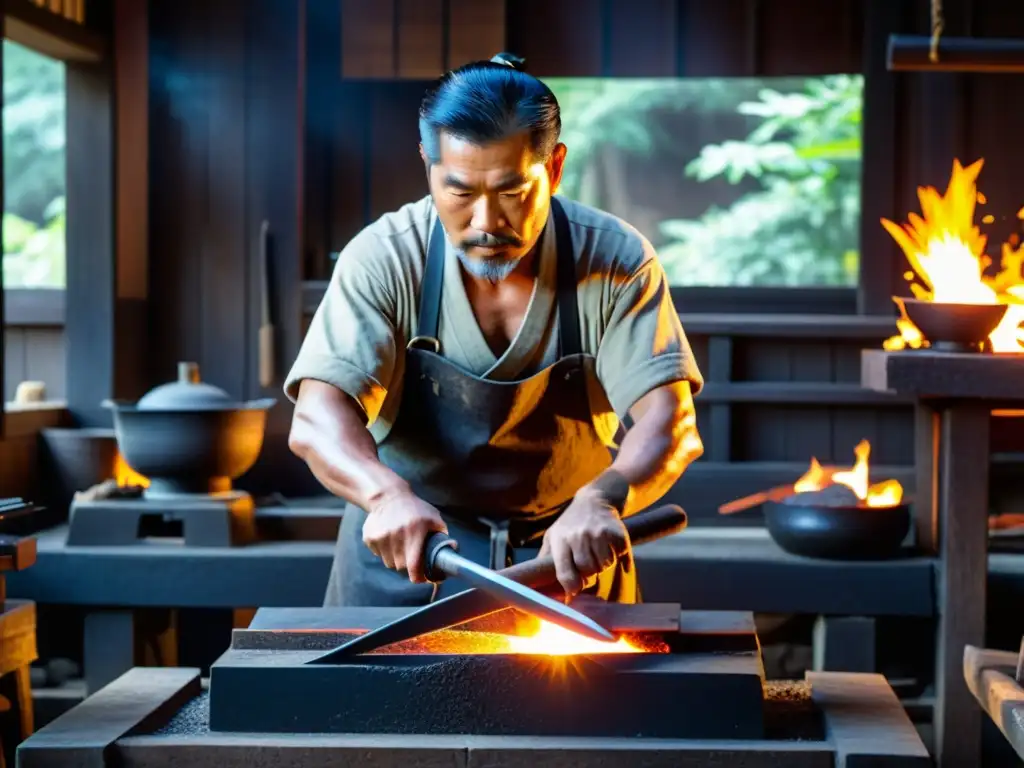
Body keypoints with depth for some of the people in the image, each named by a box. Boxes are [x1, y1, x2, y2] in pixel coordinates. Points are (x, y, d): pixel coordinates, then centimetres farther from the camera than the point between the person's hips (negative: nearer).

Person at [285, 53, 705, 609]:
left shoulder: (615, 260, -12)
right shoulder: (384, 258, -13)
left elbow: (668, 423, -19)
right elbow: (317, 419, -21)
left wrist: (601, 500, -40)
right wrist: (388, 494, -42)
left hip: (571, 559, 1)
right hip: (402, 547, 0)